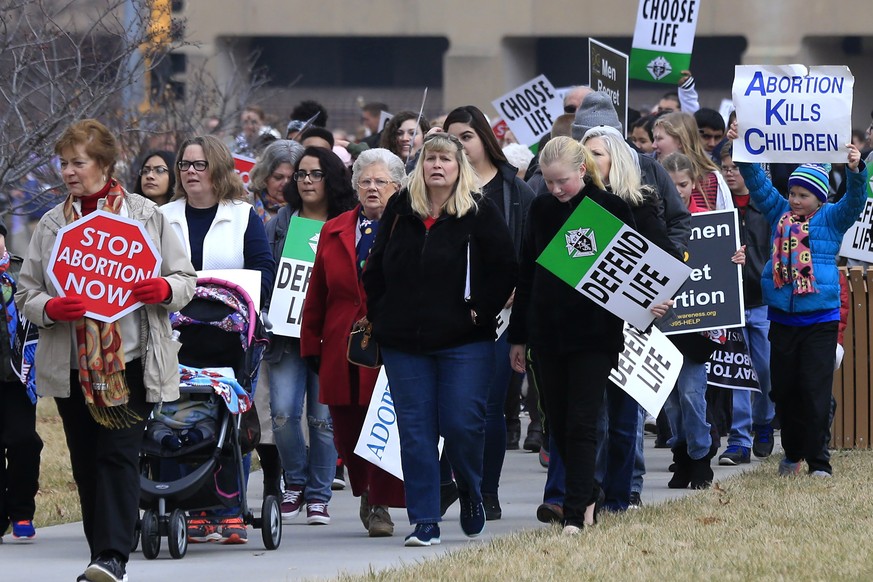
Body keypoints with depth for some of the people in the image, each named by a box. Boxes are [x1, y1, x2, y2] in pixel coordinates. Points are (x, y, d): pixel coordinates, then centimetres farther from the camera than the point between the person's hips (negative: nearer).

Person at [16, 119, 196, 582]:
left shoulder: (145, 215, 4)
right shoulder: (52, 224, 10)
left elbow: (186, 280, 6)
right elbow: (25, 293, 8)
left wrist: (163, 290, -18)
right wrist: (49, 308, -15)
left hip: (131, 360, -3)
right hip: (72, 365, 3)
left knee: (118, 455, -13)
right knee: (86, 463, 6)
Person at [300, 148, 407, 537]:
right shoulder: (334, 232, 13)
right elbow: (317, 295, 15)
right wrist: (311, 344, 10)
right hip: (342, 352, 4)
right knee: (346, 432, 7)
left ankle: (380, 506, 3)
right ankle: (365, 493, 29)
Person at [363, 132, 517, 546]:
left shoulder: (480, 213, -2)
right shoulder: (399, 210, 8)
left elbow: (505, 270, -3)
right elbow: (375, 269, 15)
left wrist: (481, 311, -8)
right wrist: (380, 316, 8)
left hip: (464, 343, -3)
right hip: (405, 342, 3)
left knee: (462, 426, -6)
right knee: (415, 433, 1)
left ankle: (471, 494, 23)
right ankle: (423, 522, 5)